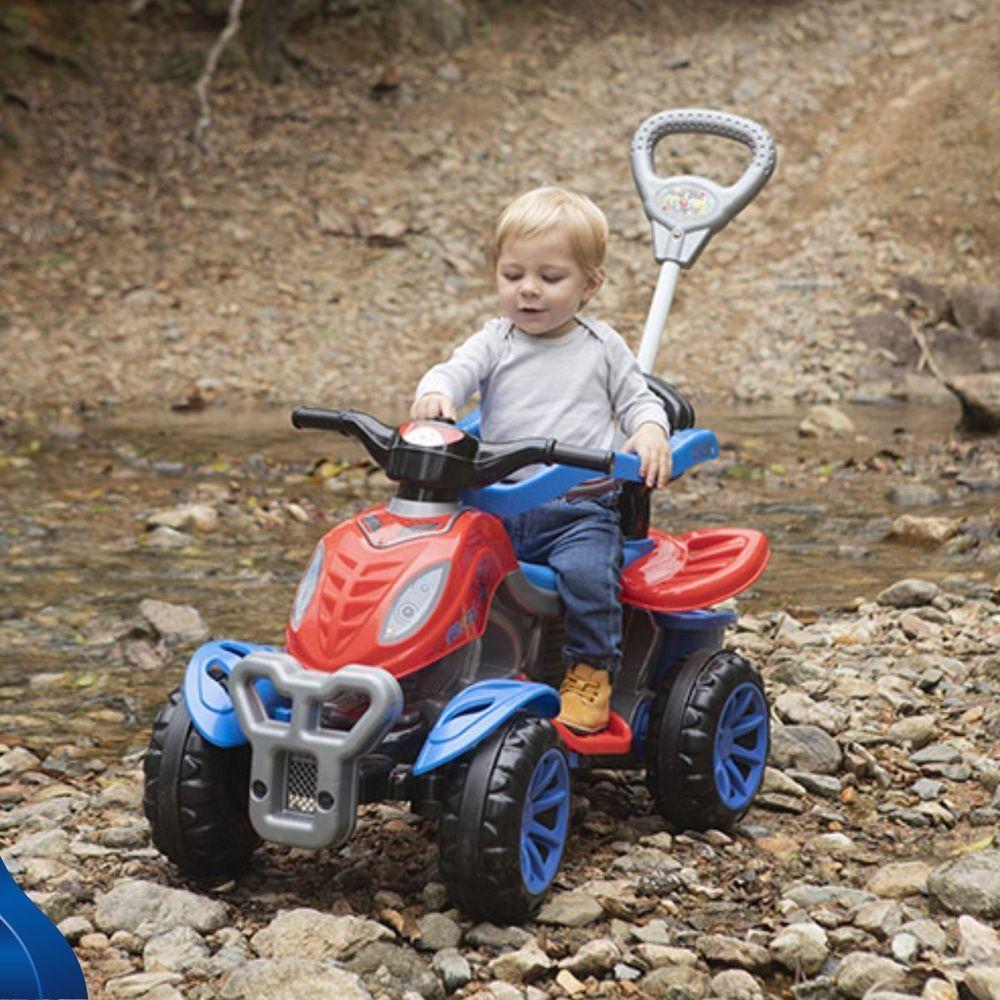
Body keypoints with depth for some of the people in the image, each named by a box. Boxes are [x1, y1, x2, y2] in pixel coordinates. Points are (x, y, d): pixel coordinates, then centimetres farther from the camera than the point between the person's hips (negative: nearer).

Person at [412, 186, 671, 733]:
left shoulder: (601, 346, 11)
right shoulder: (495, 342, 11)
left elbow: (637, 399, 17)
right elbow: (455, 371, -4)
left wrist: (650, 432, -6)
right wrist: (435, 394, -28)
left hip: (580, 507, -2)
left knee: (587, 570, -30)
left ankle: (591, 672, -10)